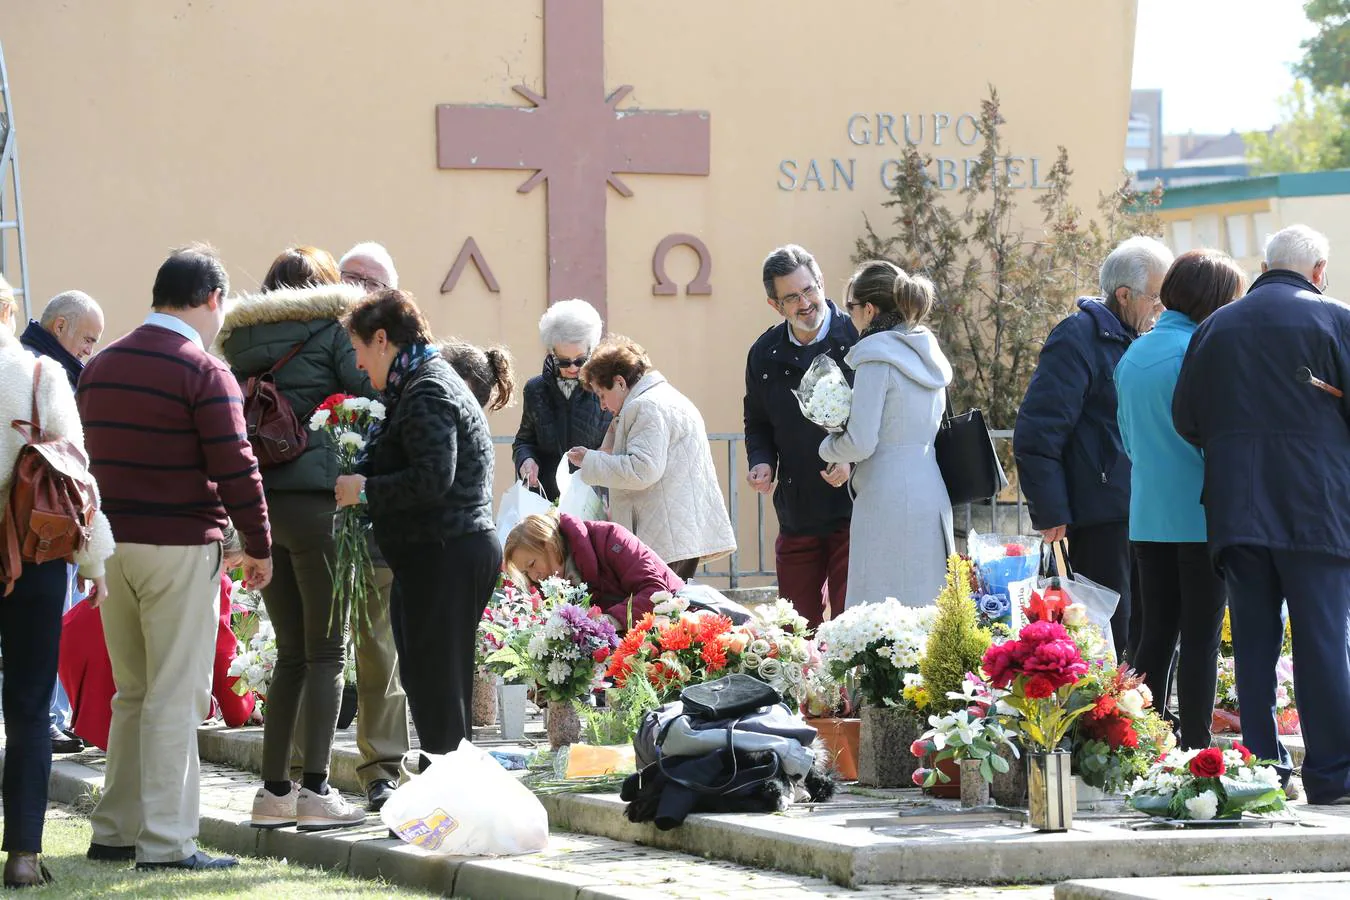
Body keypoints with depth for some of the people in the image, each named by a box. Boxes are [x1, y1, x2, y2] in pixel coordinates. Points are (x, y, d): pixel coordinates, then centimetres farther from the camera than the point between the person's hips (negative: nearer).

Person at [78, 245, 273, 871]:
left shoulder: (100, 367, 13)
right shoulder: (203, 372, -9)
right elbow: (235, 468, -12)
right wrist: (258, 547, -2)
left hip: (111, 545, 7)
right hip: (180, 549, -7)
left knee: (132, 694, 15)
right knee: (175, 697, -5)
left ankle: (114, 831, 16)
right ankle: (165, 841, -7)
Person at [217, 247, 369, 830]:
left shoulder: (243, 341, 15)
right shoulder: (332, 328, -2)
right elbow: (374, 393, -11)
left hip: (258, 501, 6)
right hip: (317, 499, -6)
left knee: (291, 652, 12)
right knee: (327, 651, -1)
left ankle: (274, 790, 11)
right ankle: (315, 791, -6)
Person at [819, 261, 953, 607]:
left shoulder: (877, 357, -10)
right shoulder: (926, 355, 15)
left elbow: (861, 443, -15)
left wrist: (827, 447, 6)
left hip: (890, 500, -9)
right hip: (932, 497, 9)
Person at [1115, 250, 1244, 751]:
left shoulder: (1131, 357, 9)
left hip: (1148, 517, 7)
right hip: (1200, 516, -7)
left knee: (1156, 635, 11)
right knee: (1201, 637, -2)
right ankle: (1195, 752, -3)